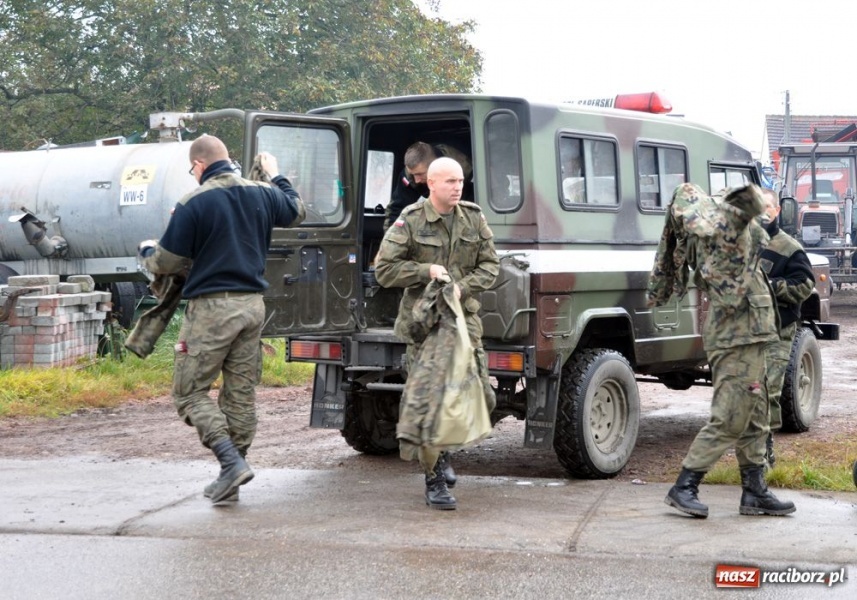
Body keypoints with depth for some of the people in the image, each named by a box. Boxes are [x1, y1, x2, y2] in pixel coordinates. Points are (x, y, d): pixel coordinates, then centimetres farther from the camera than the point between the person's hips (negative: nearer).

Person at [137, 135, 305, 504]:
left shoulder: (194, 203, -11)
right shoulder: (262, 194, 7)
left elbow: (165, 263, -6)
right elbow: (296, 211, 30)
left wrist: (146, 251, 17)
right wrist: (275, 175, 45)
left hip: (212, 307, -6)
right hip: (253, 305, 6)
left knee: (190, 393, 3)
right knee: (241, 394, 11)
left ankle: (232, 460, -12)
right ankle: (231, 481, 15)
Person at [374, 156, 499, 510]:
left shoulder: (474, 218, 6)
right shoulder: (410, 222, -5)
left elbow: (490, 265, 8)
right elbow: (384, 269, -5)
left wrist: (464, 286, -10)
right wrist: (426, 271, -15)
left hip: (464, 319, 4)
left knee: (482, 398, 1)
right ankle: (434, 482, 5)